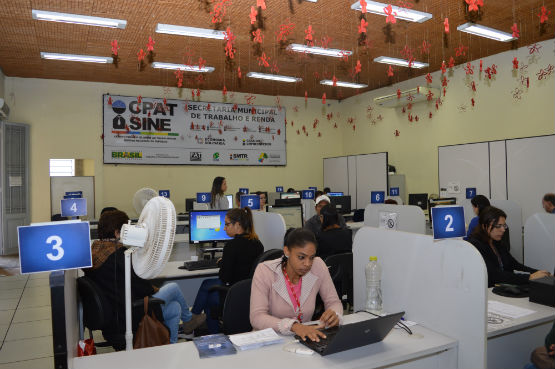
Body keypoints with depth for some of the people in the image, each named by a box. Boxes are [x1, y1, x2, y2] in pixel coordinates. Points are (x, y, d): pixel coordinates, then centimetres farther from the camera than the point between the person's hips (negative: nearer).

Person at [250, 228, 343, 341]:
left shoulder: (318, 266, -8)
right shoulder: (264, 271, -16)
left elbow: (334, 302, 1)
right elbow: (257, 317, -24)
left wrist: (334, 314, -23)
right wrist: (294, 326, -38)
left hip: (305, 338, 3)